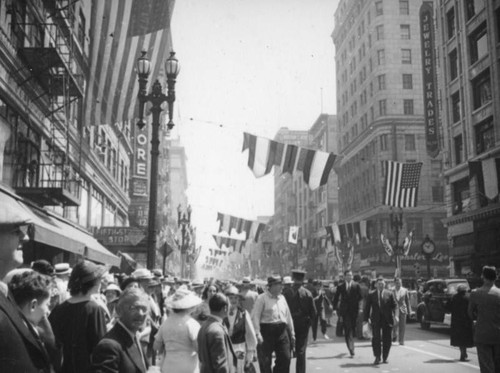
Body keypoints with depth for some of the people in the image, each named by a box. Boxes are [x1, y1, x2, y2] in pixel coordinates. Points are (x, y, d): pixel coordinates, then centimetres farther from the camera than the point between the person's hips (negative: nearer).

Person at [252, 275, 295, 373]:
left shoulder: (282, 298, 13)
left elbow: (288, 316, 18)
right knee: (265, 361, 2)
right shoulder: (262, 298, -6)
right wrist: (258, 333, -20)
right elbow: (255, 317, -11)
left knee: (286, 358, 2)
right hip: (267, 331, -5)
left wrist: (292, 333, 16)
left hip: (282, 331, 6)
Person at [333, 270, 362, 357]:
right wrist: (335, 309, 4)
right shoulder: (340, 287, 6)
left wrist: (360, 307, -6)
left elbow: (360, 297, 3)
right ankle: (351, 350, -9)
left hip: (354, 311, 0)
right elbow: (336, 299, 10)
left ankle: (351, 348, 25)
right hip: (345, 311, 0)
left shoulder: (356, 285, 4)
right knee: (347, 330, -7)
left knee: (353, 330, 5)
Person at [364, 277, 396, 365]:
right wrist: (366, 319, 0)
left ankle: (385, 357, 18)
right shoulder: (371, 295, 5)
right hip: (376, 320, 0)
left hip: (387, 320, 1)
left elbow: (394, 306, 2)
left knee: (387, 339, 5)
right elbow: (367, 307, 5)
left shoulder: (389, 294, 5)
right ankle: (377, 357, 2)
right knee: (376, 338, -6)